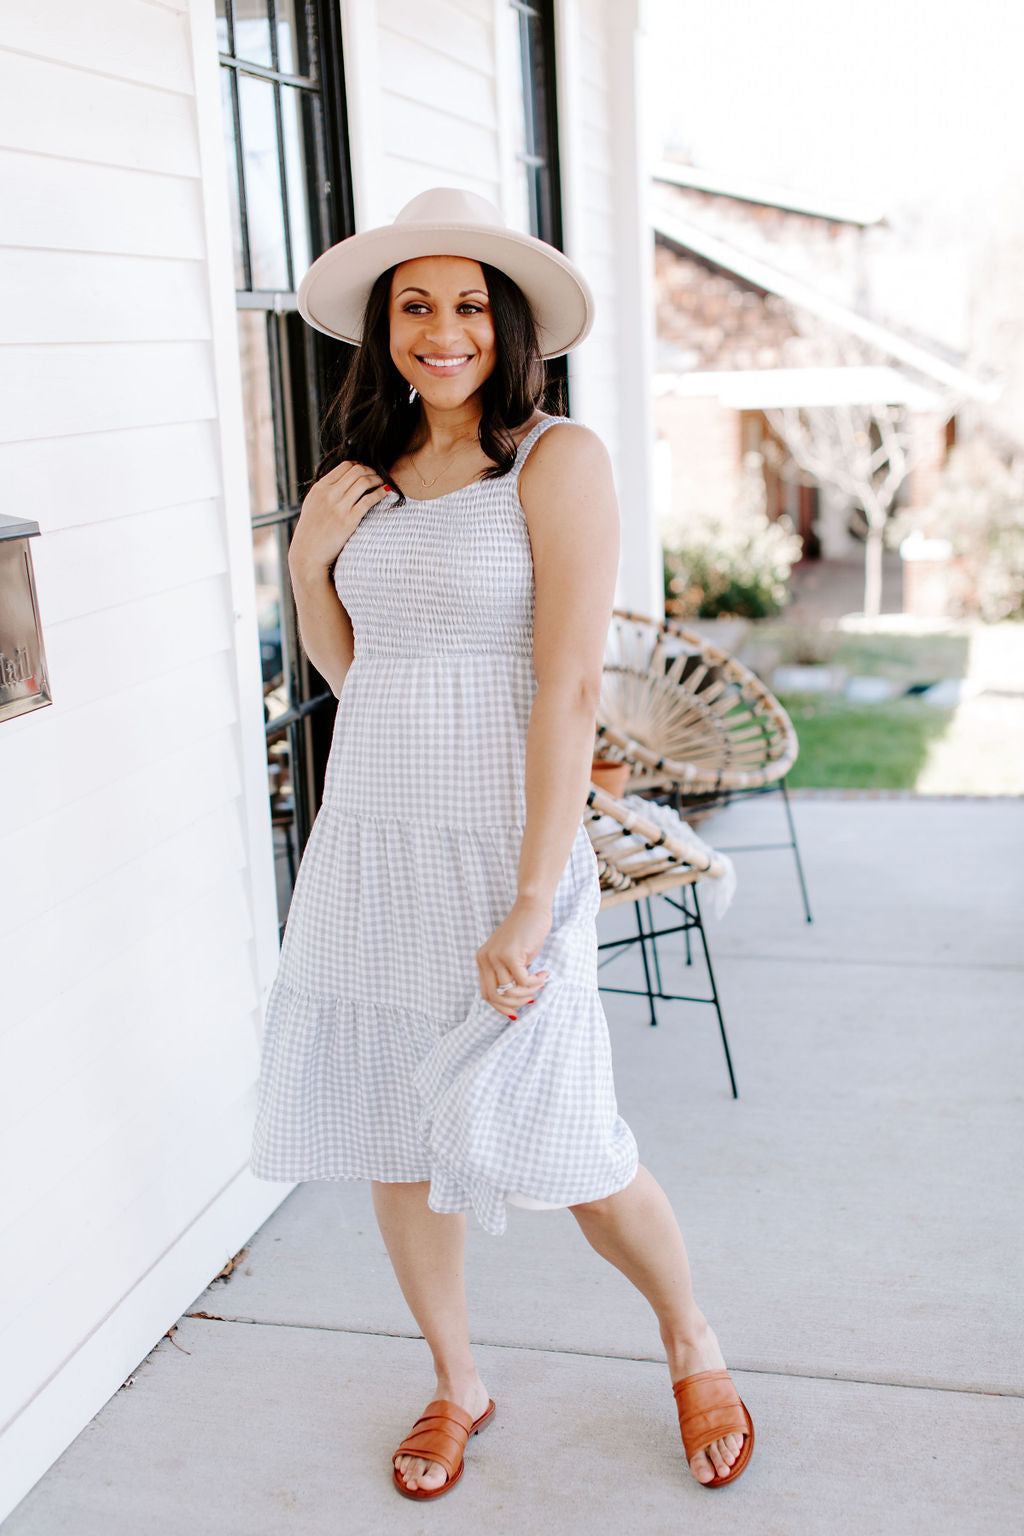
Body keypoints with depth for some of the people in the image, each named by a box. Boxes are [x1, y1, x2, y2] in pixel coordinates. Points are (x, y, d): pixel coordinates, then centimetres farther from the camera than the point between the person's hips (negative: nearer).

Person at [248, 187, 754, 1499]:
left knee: (561, 1147, -1)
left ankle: (691, 1345, 31)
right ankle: (456, 1386, 36)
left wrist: (532, 902, -20)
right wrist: (306, 563, 0)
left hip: (496, 843, -6)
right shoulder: (367, 477, 10)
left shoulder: (556, 458, -8)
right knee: (392, 1138, 12)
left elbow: (569, 690, -15)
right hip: (367, 840, 6)